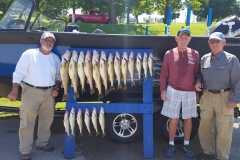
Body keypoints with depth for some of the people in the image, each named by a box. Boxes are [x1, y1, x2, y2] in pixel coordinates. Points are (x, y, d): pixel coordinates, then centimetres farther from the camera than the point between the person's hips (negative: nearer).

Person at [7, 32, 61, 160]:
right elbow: (18, 73, -7)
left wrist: (56, 88, 1)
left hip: (49, 92, 5)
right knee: (27, 122, -2)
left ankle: (42, 143, 34)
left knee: (46, 120, 15)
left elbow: (58, 76, 17)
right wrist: (14, 91, -13)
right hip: (31, 91, -5)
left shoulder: (56, 58, 9)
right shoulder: (29, 54, -6)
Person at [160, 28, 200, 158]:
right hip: (173, 91, -1)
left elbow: (197, 75, 6)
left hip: (190, 92, 2)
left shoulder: (195, 54, 2)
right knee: (173, 119, 5)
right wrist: (163, 90, -6)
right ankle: (171, 145, 22)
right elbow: (163, 74, 2)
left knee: (188, 119, 11)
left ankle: (186, 145, 27)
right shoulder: (169, 54, -1)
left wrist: (197, 92, 6)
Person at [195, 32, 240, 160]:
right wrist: (198, 82, -1)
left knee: (224, 130, 4)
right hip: (207, 96, 5)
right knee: (204, 126, 15)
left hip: (224, 97, -5)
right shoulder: (204, 59, 6)